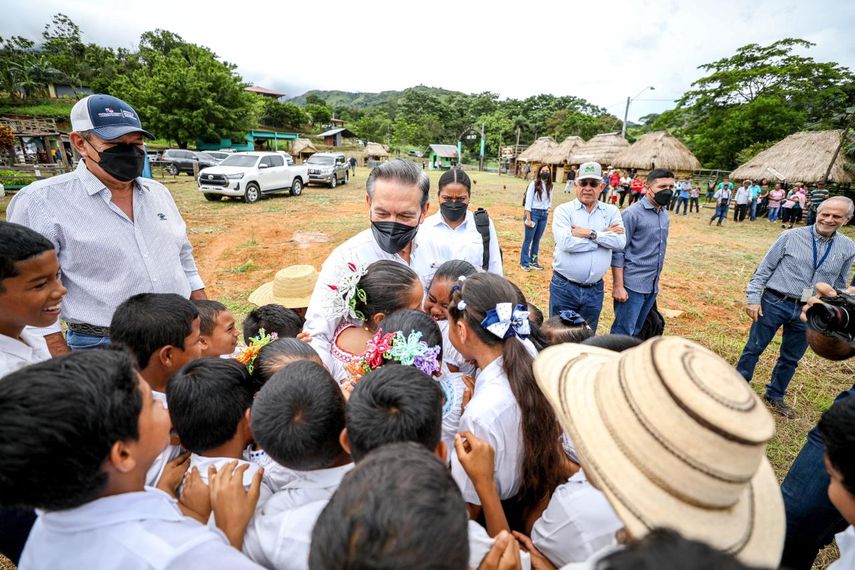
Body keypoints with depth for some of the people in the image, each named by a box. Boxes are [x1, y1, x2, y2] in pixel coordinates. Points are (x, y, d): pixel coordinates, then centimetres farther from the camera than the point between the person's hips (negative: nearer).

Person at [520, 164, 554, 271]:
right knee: (528, 239, 2)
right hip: (534, 213, -5)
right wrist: (528, 218, -14)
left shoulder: (550, 186, 7)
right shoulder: (534, 184, -9)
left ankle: (533, 261, 23)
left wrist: (547, 211, 2)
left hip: (544, 214, 5)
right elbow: (528, 202, -11)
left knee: (537, 240, 12)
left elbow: (550, 200, 16)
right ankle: (524, 262, 11)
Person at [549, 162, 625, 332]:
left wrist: (590, 233, -19)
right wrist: (605, 235, -12)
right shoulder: (564, 210, -4)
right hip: (564, 287, -3)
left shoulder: (611, 211, 6)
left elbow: (620, 242, -9)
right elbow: (566, 242, -21)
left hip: (595, 290, 3)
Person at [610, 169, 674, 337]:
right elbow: (618, 252, -14)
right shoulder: (632, 213, -12)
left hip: (653, 286, 7)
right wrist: (618, 286, -17)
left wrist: (655, 282, 15)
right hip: (632, 285, -7)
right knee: (622, 333, -3)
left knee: (635, 331, 15)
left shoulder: (664, 215, 11)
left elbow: (659, 250, 18)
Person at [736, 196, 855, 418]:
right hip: (774, 303, -3)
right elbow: (764, 269, -5)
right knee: (753, 349, 4)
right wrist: (753, 298, -10)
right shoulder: (791, 237, -8)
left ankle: (775, 396, 35)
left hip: (810, 312, 4)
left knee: (791, 358, 16)